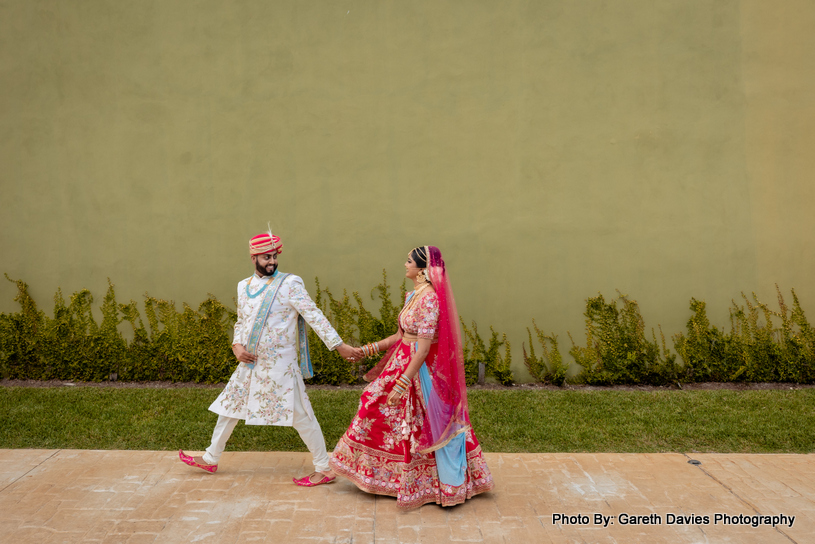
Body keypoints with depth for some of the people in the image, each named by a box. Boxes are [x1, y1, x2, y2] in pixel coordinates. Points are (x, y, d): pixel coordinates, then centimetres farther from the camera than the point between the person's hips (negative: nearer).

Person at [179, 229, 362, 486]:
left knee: (300, 415, -3)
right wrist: (237, 345, 0)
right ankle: (211, 458, 37)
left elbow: (314, 316, -14)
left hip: (279, 365, -6)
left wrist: (339, 345, -20)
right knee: (229, 405, 17)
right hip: (250, 363, 6)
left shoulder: (289, 284, -10)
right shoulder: (244, 286, 9)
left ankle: (324, 469, 9)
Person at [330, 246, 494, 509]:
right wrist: (369, 348, 12)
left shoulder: (429, 298, -21)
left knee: (427, 428, 1)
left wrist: (403, 382, -26)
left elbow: (424, 347, -25)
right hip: (403, 363, 10)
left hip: (421, 370, -10)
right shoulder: (413, 295, 9)